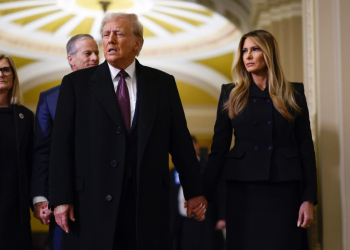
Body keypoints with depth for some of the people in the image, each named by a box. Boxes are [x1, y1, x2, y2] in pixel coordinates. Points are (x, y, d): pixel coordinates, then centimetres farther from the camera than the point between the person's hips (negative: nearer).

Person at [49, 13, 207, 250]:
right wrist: (61, 199, -6)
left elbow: (180, 141, 10)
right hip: (93, 204, -1)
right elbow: (62, 145, 0)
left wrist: (194, 192, 10)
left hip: (148, 203, 1)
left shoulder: (163, 83, 9)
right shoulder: (76, 83, 4)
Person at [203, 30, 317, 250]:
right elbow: (219, 148, 5)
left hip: (284, 189, 0)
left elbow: (306, 147, 5)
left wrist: (309, 198, -2)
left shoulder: (293, 93, 6)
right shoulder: (231, 95, 6)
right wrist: (204, 194, -2)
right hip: (242, 189, 0)